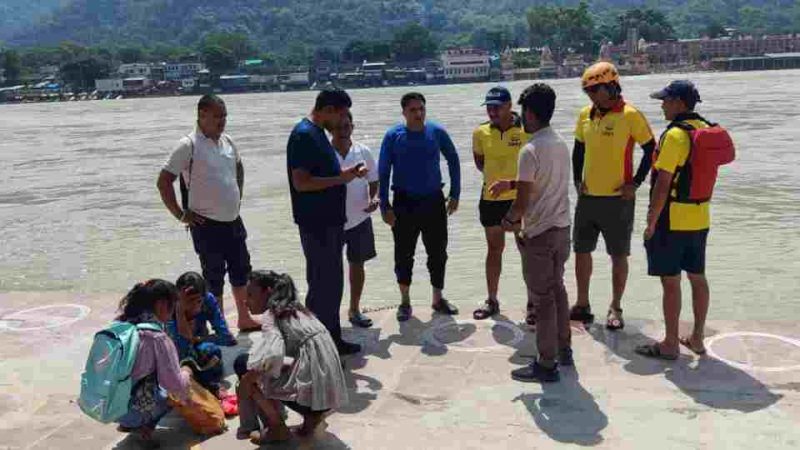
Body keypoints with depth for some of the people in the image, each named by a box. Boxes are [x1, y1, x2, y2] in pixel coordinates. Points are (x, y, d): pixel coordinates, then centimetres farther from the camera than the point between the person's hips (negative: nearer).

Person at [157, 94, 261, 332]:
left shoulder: (227, 141, 6)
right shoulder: (189, 145, -15)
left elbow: (239, 167, 26)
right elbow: (163, 181, -15)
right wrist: (181, 215, -13)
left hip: (234, 221, 7)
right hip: (207, 225, -7)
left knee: (241, 269, 16)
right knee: (214, 277, 4)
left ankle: (244, 318, 33)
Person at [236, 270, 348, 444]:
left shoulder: (272, 314, -6)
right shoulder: (295, 309, 19)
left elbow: (272, 355, -24)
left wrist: (246, 380, -9)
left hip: (311, 389, -8)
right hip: (329, 390, 9)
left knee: (243, 363, 3)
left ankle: (277, 428, 6)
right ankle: (311, 415, 15)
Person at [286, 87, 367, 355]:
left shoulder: (318, 133, 14)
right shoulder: (304, 135, -16)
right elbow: (301, 183, -22)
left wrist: (346, 173, 8)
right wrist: (341, 178, -20)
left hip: (330, 222, 10)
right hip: (316, 224, -10)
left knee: (332, 283, 16)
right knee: (323, 285, -3)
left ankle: (332, 339, 27)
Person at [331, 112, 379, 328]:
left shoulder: (363, 152, -2)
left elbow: (374, 180, 6)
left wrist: (374, 198, -11)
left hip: (359, 219, 3)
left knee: (357, 264, 12)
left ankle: (354, 309, 27)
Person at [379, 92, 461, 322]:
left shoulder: (437, 132, -1)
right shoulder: (393, 136, -5)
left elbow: (453, 160, 10)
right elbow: (383, 172, -1)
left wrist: (455, 194, 6)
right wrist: (385, 205, -7)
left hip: (434, 201, 2)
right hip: (404, 203, -2)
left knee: (438, 253, 9)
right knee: (404, 255, 4)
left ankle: (438, 298, 26)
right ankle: (405, 302, 20)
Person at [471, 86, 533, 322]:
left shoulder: (526, 129, -12)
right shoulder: (481, 132, -2)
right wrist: (495, 175, 6)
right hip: (491, 199, 3)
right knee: (494, 249, 15)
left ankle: (533, 303, 16)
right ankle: (492, 301, 27)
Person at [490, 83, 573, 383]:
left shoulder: (531, 150, -20)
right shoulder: (561, 144, 7)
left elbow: (523, 200, -19)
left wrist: (510, 220, -1)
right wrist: (511, 183, 20)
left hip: (538, 234, -8)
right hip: (562, 228, 8)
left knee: (542, 299, 0)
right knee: (557, 290, 20)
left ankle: (546, 365, 9)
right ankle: (564, 349, 32)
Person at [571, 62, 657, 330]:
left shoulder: (630, 115, -11)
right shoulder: (585, 115, 6)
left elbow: (650, 149, -6)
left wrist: (635, 183, -9)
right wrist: (577, 179, 8)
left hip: (618, 198, -6)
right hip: (587, 197, 6)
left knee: (618, 255, 4)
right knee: (581, 251, 11)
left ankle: (615, 309, 17)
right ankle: (582, 305, 25)